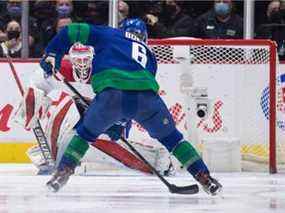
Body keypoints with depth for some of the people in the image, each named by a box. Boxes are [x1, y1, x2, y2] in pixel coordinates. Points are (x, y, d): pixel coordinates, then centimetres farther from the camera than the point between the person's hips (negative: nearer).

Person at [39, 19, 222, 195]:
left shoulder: (109, 35, 29)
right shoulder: (149, 56, 35)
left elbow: (72, 31, 20)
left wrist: (51, 54, 25)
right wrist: (121, 122, 41)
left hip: (111, 93, -1)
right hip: (147, 93, 2)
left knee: (86, 132, 26)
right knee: (169, 136, 23)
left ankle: (62, 173, 15)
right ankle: (204, 177, 17)